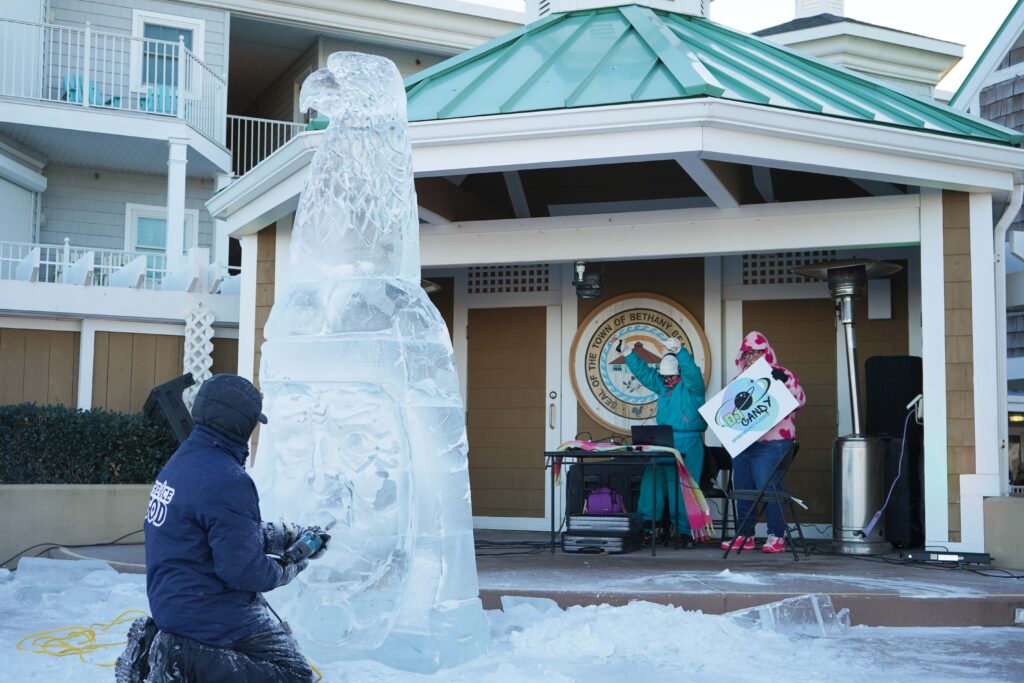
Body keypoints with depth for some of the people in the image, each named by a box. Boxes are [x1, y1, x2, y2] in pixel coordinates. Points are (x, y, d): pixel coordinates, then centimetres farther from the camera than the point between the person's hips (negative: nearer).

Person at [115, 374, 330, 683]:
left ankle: (162, 651, 14)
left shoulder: (183, 459, 7)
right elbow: (243, 570, -23)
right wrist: (287, 568, -4)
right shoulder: (227, 481, -24)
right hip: (207, 612, -10)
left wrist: (292, 535, 16)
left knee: (278, 631, 28)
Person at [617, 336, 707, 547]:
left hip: (687, 444, -6)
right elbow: (642, 371, 21)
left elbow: (691, 370, -22)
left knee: (682, 489, -7)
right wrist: (627, 353, 17)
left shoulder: (691, 385, -2)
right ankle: (648, 524, 3)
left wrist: (679, 351, -36)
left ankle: (686, 531, -1)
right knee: (651, 482, -2)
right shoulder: (662, 385, 17)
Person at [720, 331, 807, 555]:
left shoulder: (781, 375, 1)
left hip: (771, 443, -6)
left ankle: (777, 536, 0)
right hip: (741, 443, 6)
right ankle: (744, 536, 17)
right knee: (742, 491, 9)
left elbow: (799, 401, -10)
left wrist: (786, 381, -23)